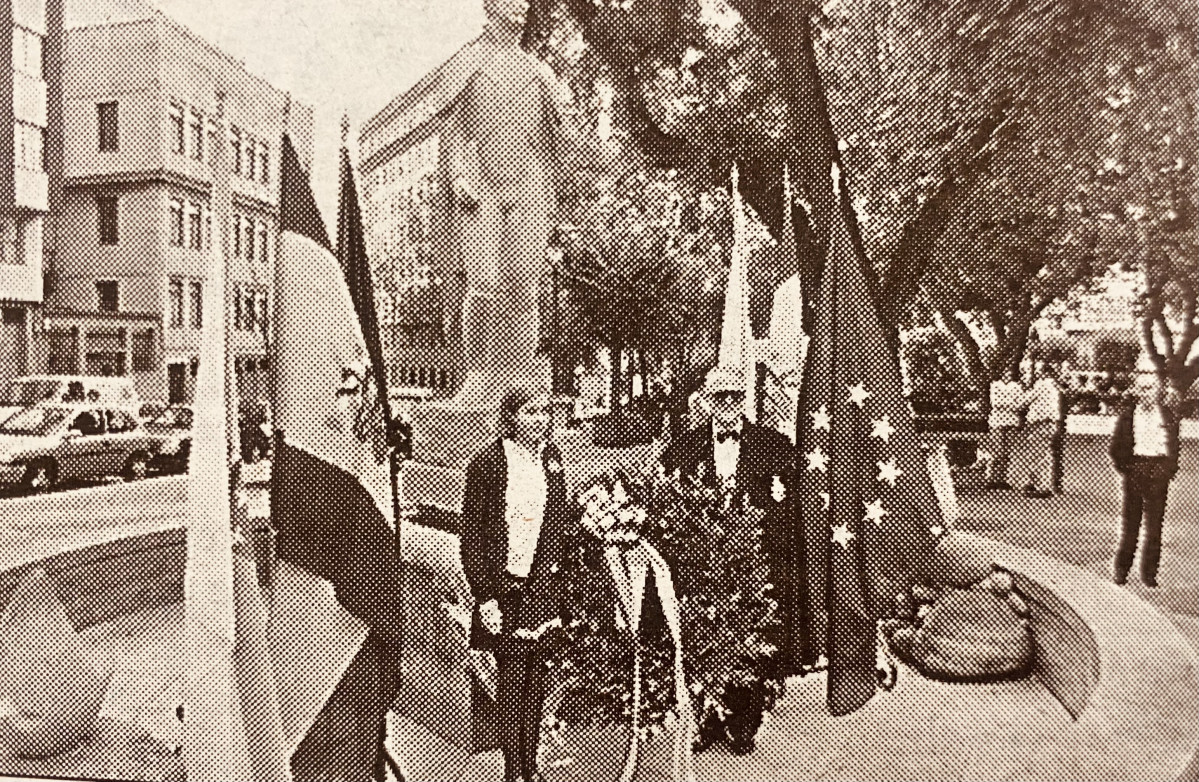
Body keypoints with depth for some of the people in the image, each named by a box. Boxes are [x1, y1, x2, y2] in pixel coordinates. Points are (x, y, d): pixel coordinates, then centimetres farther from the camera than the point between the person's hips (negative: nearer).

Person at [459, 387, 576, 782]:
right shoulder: (486, 463, -10)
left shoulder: (551, 457, 4)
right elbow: (471, 534, -9)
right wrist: (484, 596, -12)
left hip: (545, 585, 4)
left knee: (537, 679, 12)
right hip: (505, 589, -4)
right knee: (512, 681, 3)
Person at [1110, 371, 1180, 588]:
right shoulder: (1128, 413, 3)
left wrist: (1170, 469, 1)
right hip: (1134, 469, -1)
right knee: (1130, 522, 2)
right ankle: (1121, 570, 12)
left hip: (1159, 473, 1)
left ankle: (1149, 573, 12)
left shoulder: (1167, 414, 7)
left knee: (1154, 524, 4)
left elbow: (1174, 445, 12)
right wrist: (1123, 467, -3)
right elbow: (1116, 446, 6)